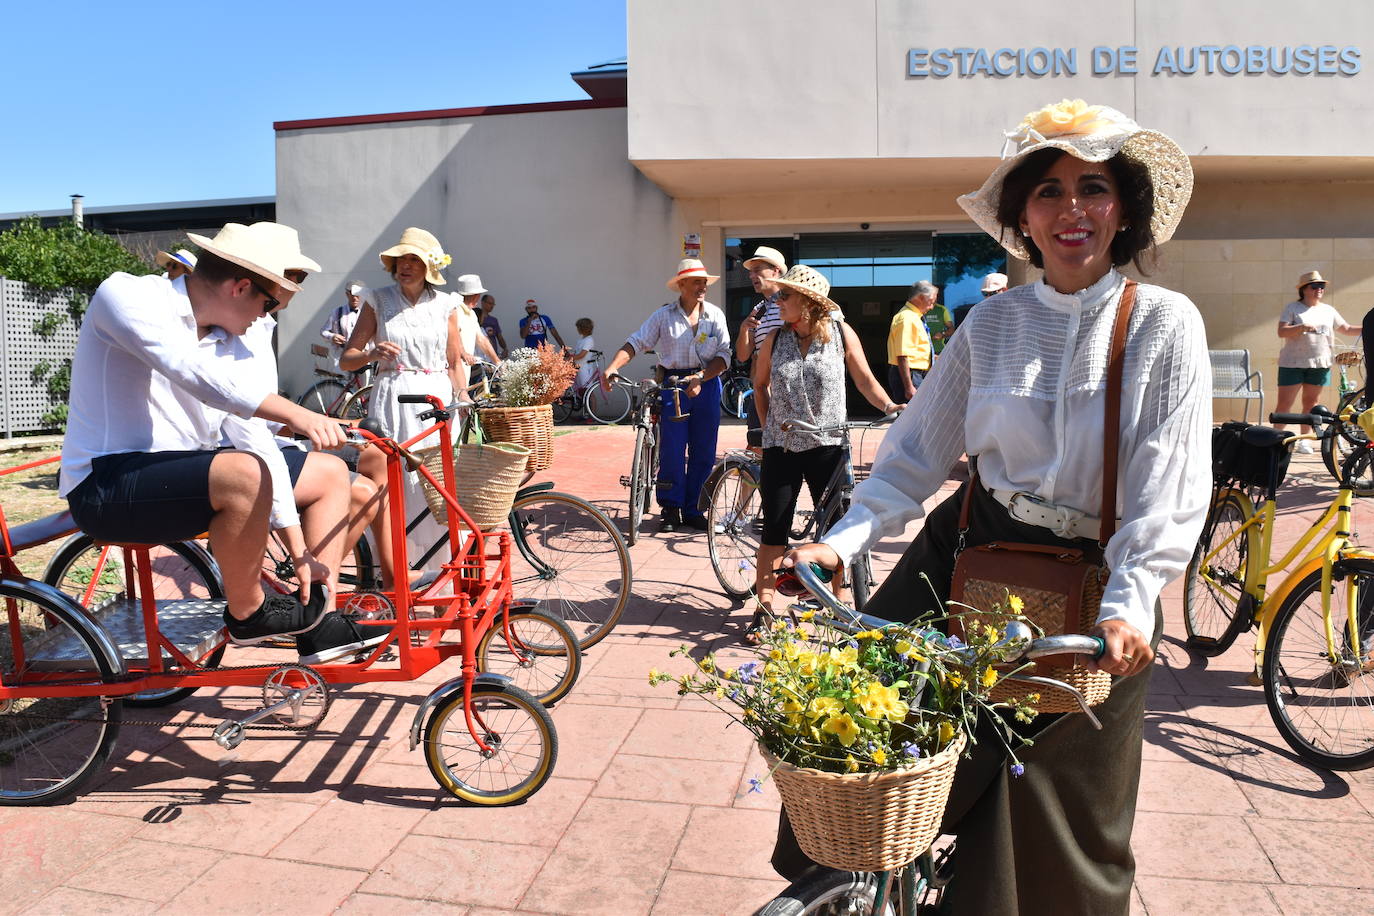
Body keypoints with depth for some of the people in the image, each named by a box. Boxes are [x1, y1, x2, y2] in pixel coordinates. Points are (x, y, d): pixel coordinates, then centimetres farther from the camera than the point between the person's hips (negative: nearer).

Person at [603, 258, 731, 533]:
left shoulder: (715, 315, 4)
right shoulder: (664, 315, 0)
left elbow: (723, 355, -1)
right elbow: (635, 343, -6)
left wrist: (700, 378, -16)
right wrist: (611, 368, -22)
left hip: (707, 384, 2)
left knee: (703, 453, 5)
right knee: (672, 450, -5)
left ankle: (691, 509, 17)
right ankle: (670, 509, 9)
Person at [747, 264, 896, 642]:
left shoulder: (841, 334, -2)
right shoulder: (775, 339, 2)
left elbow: (864, 380, 3)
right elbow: (759, 384, 16)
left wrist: (890, 406, -13)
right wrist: (768, 426, 11)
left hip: (827, 446, -1)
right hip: (781, 447, 1)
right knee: (774, 530, 0)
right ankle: (764, 608, 9)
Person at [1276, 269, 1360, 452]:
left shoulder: (1328, 311, 13)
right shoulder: (1292, 308, 0)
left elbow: (1347, 328, 20)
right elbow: (1281, 332, -11)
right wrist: (1302, 327, -25)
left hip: (1320, 364, 4)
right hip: (1293, 363, -4)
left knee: (1311, 403, 8)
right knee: (1284, 404, -7)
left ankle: (1304, 440, 15)